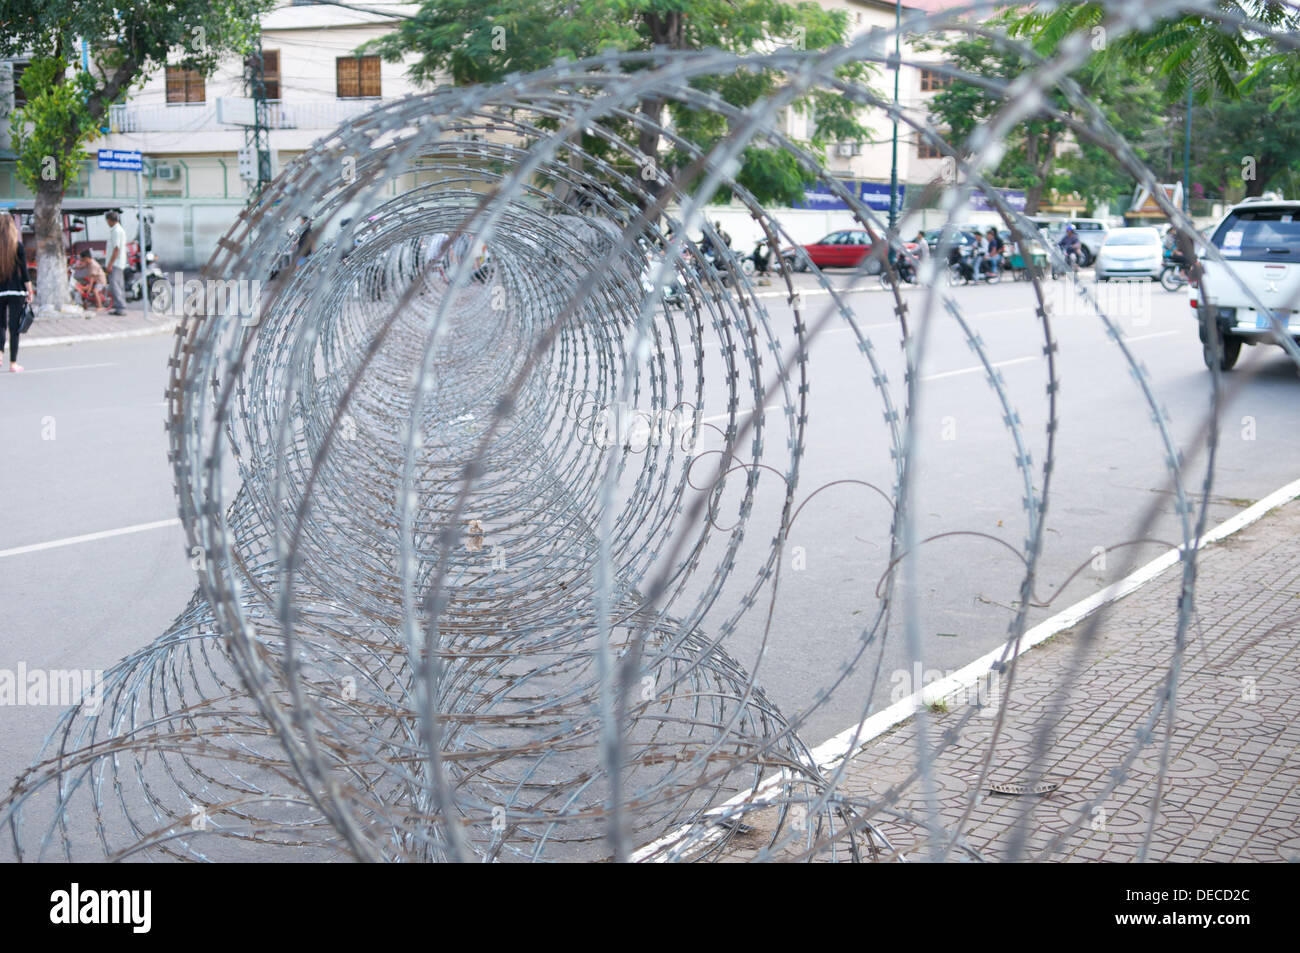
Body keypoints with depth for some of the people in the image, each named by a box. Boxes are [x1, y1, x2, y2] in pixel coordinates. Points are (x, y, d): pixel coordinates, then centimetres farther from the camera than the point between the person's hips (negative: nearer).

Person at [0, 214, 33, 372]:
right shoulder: (18, 246, -6)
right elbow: (24, 272, -6)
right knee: (14, 327, 3)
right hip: (16, 291, -2)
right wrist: (29, 291, 2)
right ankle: (13, 363, 4)